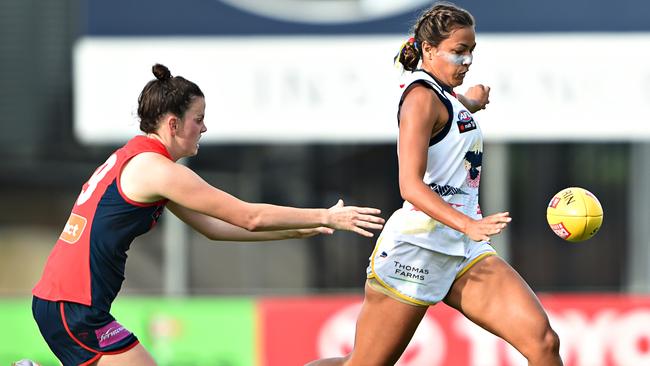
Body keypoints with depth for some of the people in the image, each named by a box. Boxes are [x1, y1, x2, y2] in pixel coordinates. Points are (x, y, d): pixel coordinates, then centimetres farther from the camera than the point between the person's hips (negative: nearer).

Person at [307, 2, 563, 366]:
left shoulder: (445, 97, 17)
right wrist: (469, 225, -35)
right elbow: (411, 186, -22)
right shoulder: (423, 96, -10)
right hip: (415, 249, -8)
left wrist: (471, 102, 67)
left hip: (463, 253, 8)